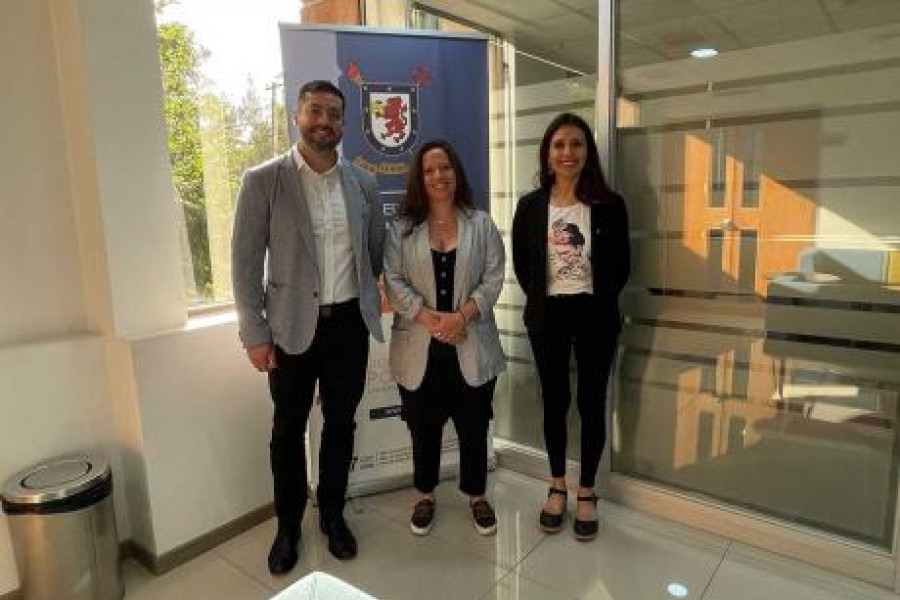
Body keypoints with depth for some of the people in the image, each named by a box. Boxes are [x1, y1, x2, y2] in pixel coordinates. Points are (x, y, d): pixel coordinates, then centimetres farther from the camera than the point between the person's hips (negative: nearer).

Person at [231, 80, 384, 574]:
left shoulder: (363, 183, 4)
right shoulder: (263, 180, -5)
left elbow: (376, 252, 13)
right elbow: (245, 262, -6)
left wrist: (369, 305, 10)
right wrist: (255, 334, -8)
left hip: (349, 324, 3)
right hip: (292, 327, -2)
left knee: (340, 426, 14)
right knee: (288, 431, 11)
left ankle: (333, 515, 35)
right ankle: (288, 526, 32)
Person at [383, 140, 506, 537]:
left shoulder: (481, 224, 3)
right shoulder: (402, 229, 3)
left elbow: (493, 278, -3)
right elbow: (394, 281, -4)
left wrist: (461, 315, -16)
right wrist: (429, 318, -16)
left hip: (471, 347, 0)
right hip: (419, 347, 0)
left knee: (474, 426, 10)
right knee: (424, 428, 12)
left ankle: (477, 495, 31)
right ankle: (425, 496, 33)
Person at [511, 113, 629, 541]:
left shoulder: (609, 204, -3)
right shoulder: (530, 206, 1)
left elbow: (620, 266, 2)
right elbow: (520, 265, 7)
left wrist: (599, 301, 1)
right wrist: (541, 301, 4)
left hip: (595, 316, -1)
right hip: (547, 316, 1)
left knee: (591, 403, 7)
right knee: (554, 401, 10)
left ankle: (586, 492, 25)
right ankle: (557, 487, 29)